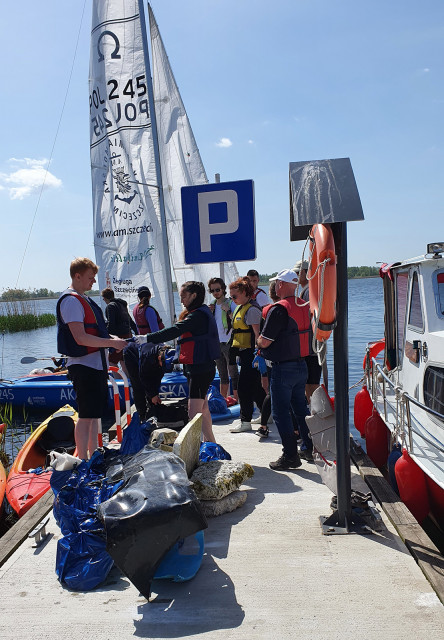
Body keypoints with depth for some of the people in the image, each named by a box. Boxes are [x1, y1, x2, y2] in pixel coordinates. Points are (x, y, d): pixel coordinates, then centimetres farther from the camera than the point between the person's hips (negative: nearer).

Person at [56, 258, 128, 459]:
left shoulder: (84, 299, 17)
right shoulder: (71, 300, -15)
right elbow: (81, 338, -23)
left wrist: (113, 338, 10)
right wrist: (112, 343, -19)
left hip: (97, 364, 10)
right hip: (84, 366, -10)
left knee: (95, 413, 16)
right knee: (86, 416, -4)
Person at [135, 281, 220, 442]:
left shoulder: (198, 315, -17)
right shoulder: (201, 312, 14)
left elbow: (174, 331, -27)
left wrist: (147, 338, -27)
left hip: (200, 369, -11)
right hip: (199, 368, 11)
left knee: (194, 413, -10)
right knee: (202, 409, 19)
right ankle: (211, 444, 30)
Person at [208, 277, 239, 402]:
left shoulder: (231, 303, -8)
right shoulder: (213, 304, 12)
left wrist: (228, 311, -25)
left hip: (228, 343, -7)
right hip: (217, 343, 7)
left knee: (233, 374, -4)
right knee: (222, 374, 15)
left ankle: (237, 400, 1)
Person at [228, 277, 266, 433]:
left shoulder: (252, 309, -15)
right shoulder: (240, 308, 15)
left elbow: (257, 333, -20)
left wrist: (257, 355, -23)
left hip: (250, 353, -10)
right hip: (244, 353, 10)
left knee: (244, 388, -5)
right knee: (255, 387, 16)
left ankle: (246, 422, 4)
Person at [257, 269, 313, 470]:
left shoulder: (279, 309, -19)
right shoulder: (304, 307, 6)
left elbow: (264, 342, -18)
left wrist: (258, 341, 4)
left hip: (283, 369, -8)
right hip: (302, 365, 8)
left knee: (281, 412, 2)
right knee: (301, 408, 19)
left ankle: (290, 456, 7)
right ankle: (311, 448, 27)